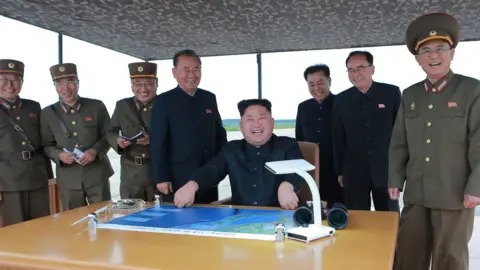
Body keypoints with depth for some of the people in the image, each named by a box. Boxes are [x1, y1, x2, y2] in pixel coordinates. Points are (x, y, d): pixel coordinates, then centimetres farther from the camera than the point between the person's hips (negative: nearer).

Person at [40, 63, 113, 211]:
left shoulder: (97, 106, -1)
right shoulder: (47, 113, 3)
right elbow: (46, 145, 7)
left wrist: (95, 151, -14)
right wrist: (59, 155, -14)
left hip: (97, 175, -1)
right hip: (68, 178, 1)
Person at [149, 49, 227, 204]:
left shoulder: (209, 98, 9)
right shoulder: (163, 101, -5)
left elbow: (220, 133, 14)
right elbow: (157, 143, -8)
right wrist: (161, 177, -12)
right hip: (177, 178, -4)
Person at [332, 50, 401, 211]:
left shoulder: (392, 93, -1)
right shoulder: (341, 100, 3)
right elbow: (338, 139, 6)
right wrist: (340, 172, 6)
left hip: (386, 170, -1)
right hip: (354, 172, 1)